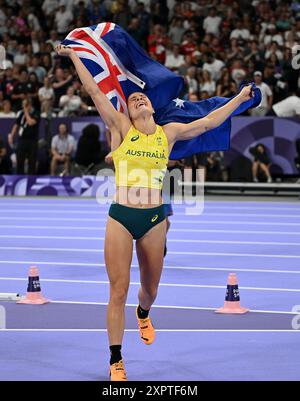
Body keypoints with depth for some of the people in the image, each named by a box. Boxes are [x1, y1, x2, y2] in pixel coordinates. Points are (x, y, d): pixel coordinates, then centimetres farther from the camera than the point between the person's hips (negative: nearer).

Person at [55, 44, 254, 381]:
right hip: (120, 218, -2)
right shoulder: (121, 129, 0)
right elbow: (94, 91, -2)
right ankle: (116, 363, 4)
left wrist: (241, 97, 18)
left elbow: (210, 122, 13)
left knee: (150, 288, 17)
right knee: (118, 291, -4)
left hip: (154, 219, 2)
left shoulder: (168, 132, 7)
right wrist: (74, 56, -4)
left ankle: (143, 314, 54)